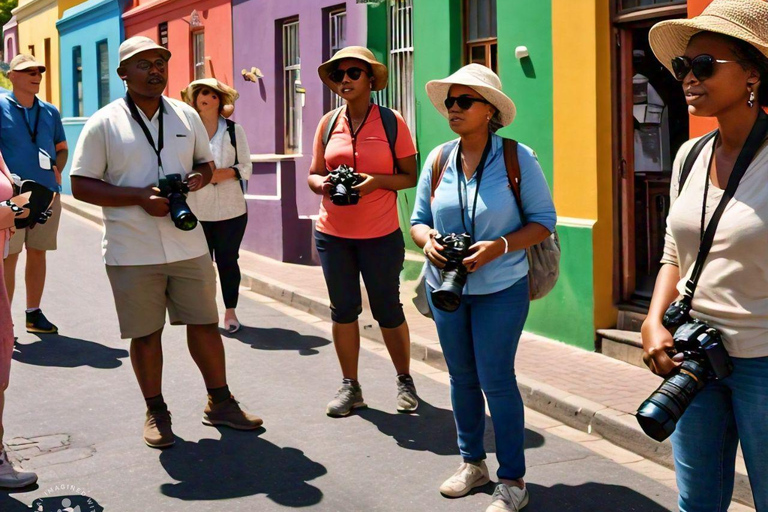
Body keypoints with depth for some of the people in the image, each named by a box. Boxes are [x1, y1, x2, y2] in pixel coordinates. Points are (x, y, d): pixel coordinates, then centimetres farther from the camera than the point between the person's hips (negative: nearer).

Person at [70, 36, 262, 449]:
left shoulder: (186, 116, 8)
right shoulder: (103, 123, -5)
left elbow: (205, 162, 20)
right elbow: (81, 185, -6)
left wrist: (198, 178, -6)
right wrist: (140, 197, -18)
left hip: (187, 242, 3)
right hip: (132, 251, -3)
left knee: (205, 322, 10)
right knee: (145, 334, 7)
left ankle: (220, 403, 25)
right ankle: (156, 412, 23)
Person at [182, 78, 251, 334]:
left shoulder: (234, 130, 5)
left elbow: (246, 167, 3)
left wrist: (226, 173, -14)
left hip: (230, 209, 0)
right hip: (196, 210, 0)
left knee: (228, 260, 6)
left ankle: (230, 312, 17)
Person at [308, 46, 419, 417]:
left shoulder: (392, 122, -4)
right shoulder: (328, 123, 5)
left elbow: (411, 176, -2)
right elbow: (313, 174, 11)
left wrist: (376, 181, -19)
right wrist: (321, 183, -12)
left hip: (380, 234, -3)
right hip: (333, 233, 3)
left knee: (387, 310, 6)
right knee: (343, 309, 8)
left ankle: (405, 382, 23)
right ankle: (350, 387, 19)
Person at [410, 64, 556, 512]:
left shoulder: (518, 159, -10)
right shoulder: (438, 160, 1)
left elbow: (544, 220, -7)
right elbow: (419, 219, 10)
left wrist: (499, 247, -22)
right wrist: (427, 240, -14)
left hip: (501, 289, -4)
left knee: (497, 380, -3)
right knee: (462, 378, 14)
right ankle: (473, 463, 32)